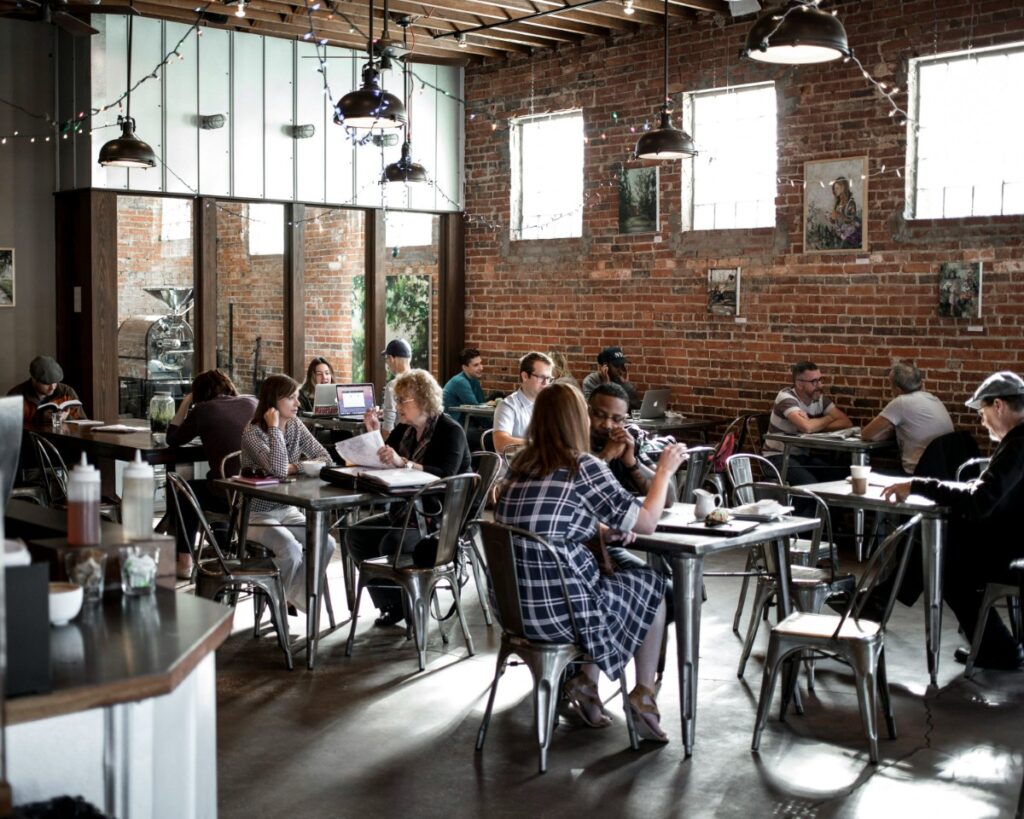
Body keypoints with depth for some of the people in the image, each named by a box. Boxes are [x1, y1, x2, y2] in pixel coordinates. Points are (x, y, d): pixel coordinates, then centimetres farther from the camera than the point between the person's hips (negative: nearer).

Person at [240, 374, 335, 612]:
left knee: (326, 544, -15)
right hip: (257, 514, -6)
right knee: (291, 549, -29)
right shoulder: (253, 432, -17)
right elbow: (278, 470, -31)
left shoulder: (295, 425, 3)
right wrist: (275, 428, -25)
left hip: (287, 510, 6)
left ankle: (299, 594, 6)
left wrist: (295, 467, -18)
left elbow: (325, 458, -2)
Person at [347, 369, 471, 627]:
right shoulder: (404, 430, 10)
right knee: (356, 535, -7)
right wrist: (373, 436, -3)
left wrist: (403, 462, -38)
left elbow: (445, 476, -27)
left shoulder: (450, 431, -12)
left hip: (441, 516, -9)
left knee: (393, 543, -31)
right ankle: (391, 603, 2)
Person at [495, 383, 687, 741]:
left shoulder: (521, 465, 6)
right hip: (559, 612, -6)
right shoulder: (584, 467, -14)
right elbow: (646, 523, -5)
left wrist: (602, 530, 12)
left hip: (512, 607, 7)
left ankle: (586, 682, 23)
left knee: (601, 575, 32)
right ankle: (643, 696, 25)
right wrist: (665, 471, 9)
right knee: (654, 584, 19)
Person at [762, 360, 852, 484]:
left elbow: (846, 422, -5)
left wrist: (815, 426, -19)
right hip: (778, 456, -6)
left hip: (803, 456, 6)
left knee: (840, 477, -15)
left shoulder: (820, 398, 2)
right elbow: (806, 427, -32)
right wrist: (829, 418, -11)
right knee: (809, 483, -32)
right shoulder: (786, 397, -17)